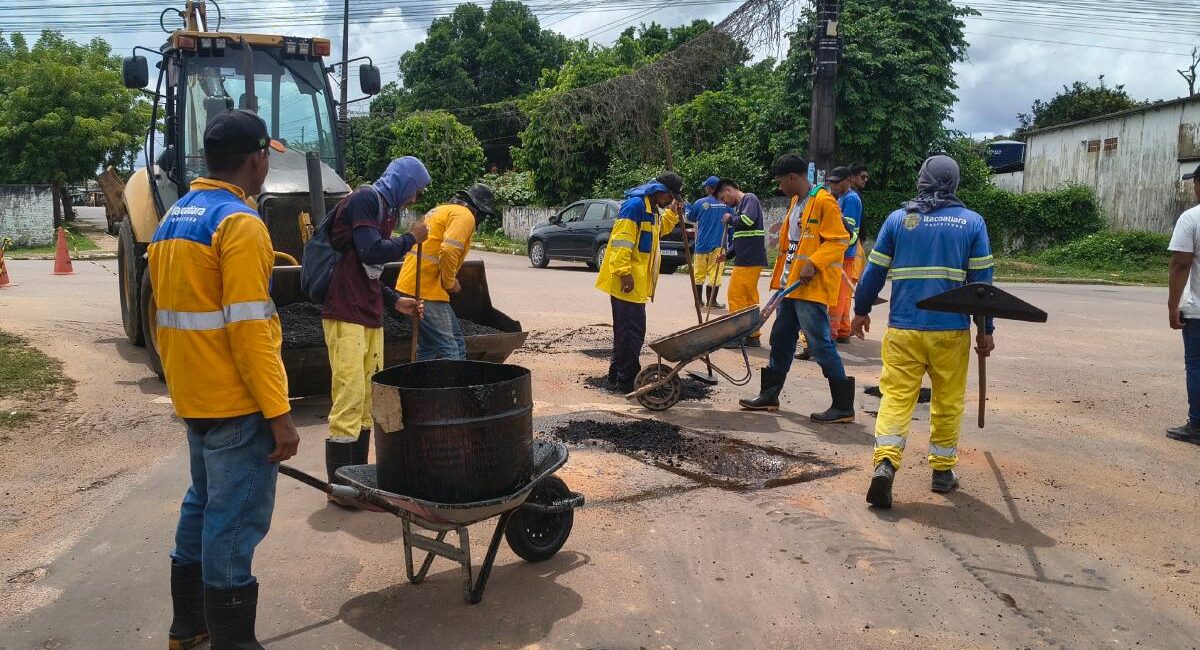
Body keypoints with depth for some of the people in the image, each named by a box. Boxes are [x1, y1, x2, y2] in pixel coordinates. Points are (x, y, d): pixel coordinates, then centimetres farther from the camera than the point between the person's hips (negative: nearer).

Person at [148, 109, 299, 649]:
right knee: (235, 522, -1)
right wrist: (279, 414, -20)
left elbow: (166, 314, 17)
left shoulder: (172, 219, 12)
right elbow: (248, 329, -22)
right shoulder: (239, 223, -17)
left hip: (193, 397, 9)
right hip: (236, 401, -9)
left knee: (203, 504, 20)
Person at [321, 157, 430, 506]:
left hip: (371, 317, 9)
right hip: (347, 316, -9)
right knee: (349, 399, -8)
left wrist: (394, 301, 15)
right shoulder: (365, 199, -8)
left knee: (369, 401, 10)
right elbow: (371, 252, -19)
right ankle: (339, 487, 1)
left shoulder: (386, 209, 19)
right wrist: (411, 239, -6)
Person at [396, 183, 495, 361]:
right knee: (451, 351, -10)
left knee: (427, 348, 18)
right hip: (427, 290, -10)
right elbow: (448, 251, -23)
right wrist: (450, 282, -9)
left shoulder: (441, 209, 22)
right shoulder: (465, 215, -7)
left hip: (408, 284, 10)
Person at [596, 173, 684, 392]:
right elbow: (621, 241, -22)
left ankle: (617, 374, 26)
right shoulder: (635, 205, -16)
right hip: (627, 281, -10)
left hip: (638, 282, 10)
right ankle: (627, 380, 0)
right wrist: (624, 273, -26)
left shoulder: (653, 209, 16)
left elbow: (661, 228, 37)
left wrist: (673, 211, 21)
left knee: (625, 329, 16)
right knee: (632, 331, -7)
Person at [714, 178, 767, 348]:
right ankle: (753, 335, 18)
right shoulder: (739, 206, 20)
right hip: (746, 259, 10)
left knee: (736, 296, -6)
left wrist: (731, 218, -8)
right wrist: (728, 254, 13)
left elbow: (747, 220, -27)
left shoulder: (749, 199, -7)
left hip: (750, 259, -10)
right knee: (749, 298, 12)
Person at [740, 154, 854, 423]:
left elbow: (838, 240, -16)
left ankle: (843, 406, 0)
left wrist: (813, 263, -25)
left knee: (820, 343, -8)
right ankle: (769, 396, 26)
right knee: (781, 340, 15)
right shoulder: (796, 202, 18)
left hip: (812, 287, -10)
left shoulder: (824, 201, -12)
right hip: (790, 285, 10)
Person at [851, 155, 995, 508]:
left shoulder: (898, 218, 3)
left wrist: (861, 310, 17)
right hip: (951, 330, 0)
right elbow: (982, 280, 1)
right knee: (948, 401, 13)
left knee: (896, 395, 1)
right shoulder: (972, 222, 2)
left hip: (903, 329, 0)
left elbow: (874, 271, 4)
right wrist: (985, 330, 8)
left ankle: (885, 462, -16)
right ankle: (942, 470, 21)